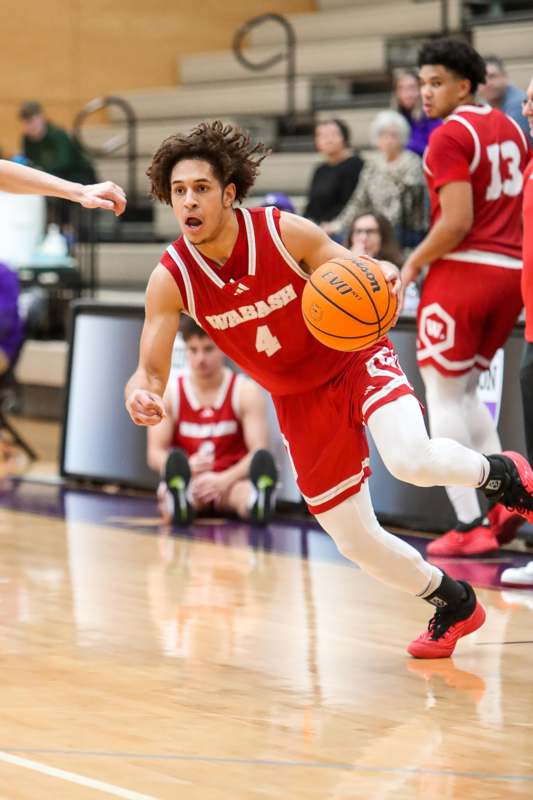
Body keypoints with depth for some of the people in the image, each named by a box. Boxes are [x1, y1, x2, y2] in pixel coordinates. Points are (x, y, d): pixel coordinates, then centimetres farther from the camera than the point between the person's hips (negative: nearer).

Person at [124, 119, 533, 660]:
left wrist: (384, 276, -31)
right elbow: (151, 371, -13)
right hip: (299, 403, 3)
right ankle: (453, 606, 31)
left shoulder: (285, 232, -20)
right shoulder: (170, 279, -15)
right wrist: (140, 394, -38)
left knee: (412, 462, -33)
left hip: (357, 359, -3)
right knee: (357, 544, 3)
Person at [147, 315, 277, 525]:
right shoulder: (169, 393, 4)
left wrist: (224, 480, -29)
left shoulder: (246, 392, 0)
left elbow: (259, 452, -11)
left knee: (244, 491, -39)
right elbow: (155, 454, -2)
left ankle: (259, 499, -70)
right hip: (188, 480, 1)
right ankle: (179, 500, -69)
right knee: (166, 491, -38)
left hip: (229, 482, -1)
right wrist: (187, 466, -25)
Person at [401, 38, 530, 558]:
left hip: (463, 268, -8)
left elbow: (456, 222, -19)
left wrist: (414, 262, -8)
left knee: (443, 395, 0)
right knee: (465, 393, 20)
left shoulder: (448, 137, -11)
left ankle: (469, 525, -4)